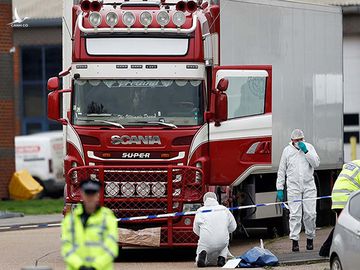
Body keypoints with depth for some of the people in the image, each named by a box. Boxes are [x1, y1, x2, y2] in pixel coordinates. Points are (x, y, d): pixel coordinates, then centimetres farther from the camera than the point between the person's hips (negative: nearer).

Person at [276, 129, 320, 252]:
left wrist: (306, 151, -12)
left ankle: (310, 238, 14)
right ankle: (295, 241, -7)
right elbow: (281, 171, 9)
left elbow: (316, 163, -4)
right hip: (293, 187, -1)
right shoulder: (287, 150, 5)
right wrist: (280, 188, 4)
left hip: (309, 186, 1)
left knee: (310, 214, -1)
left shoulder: (309, 147, 6)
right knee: (295, 214, -7)